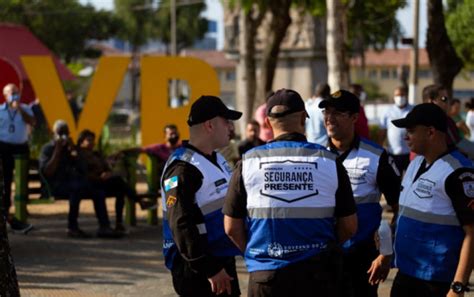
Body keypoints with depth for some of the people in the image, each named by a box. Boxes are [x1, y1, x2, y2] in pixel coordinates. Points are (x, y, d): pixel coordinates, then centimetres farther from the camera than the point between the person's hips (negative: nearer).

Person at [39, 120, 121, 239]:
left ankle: (104, 227, -22)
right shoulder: (47, 149, 5)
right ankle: (72, 227, -33)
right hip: (56, 185, -6)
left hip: (71, 181, 6)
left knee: (98, 191, -18)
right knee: (77, 187, -37)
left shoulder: (69, 148, 21)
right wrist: (57, 151, -10)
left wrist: (74, 151, 1)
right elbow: (47, 172, -12)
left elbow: (83, 170, 12)